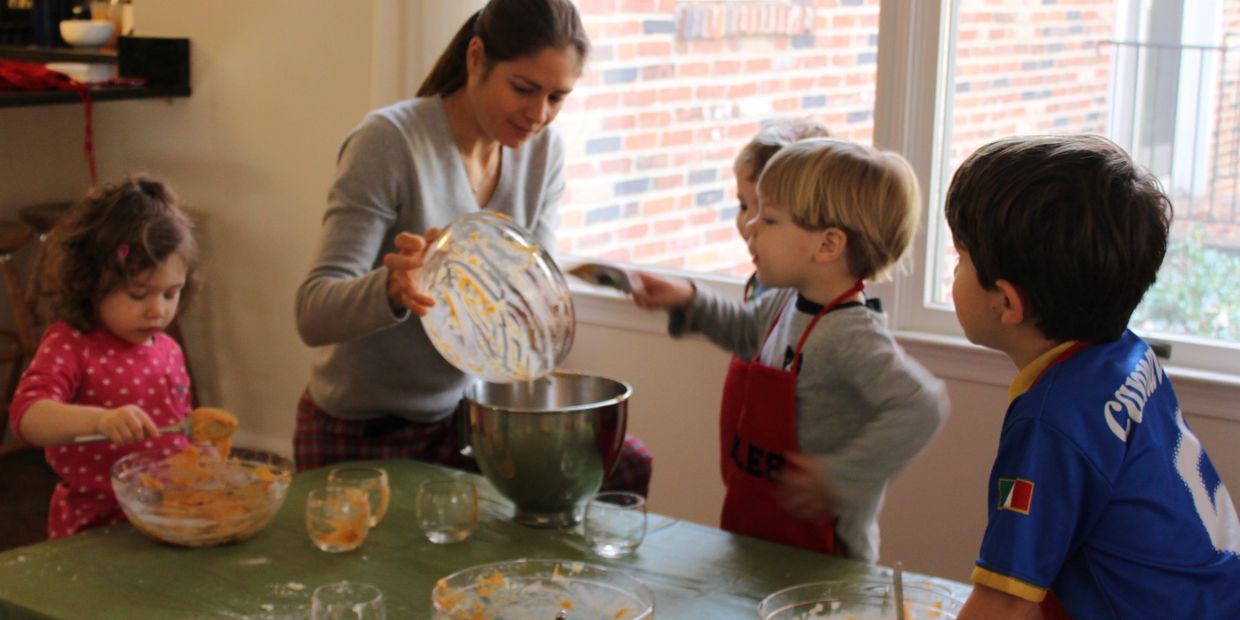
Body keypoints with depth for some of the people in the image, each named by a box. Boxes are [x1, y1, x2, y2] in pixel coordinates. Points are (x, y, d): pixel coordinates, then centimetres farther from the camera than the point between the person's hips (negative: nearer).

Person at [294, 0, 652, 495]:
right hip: (361, 434, -5)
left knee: (628, 468, -7)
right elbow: (314, 312, -25)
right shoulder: (389, 141, -20)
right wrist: (393, 288, -46)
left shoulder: (544, 150, -2)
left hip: (463, 412, 5)